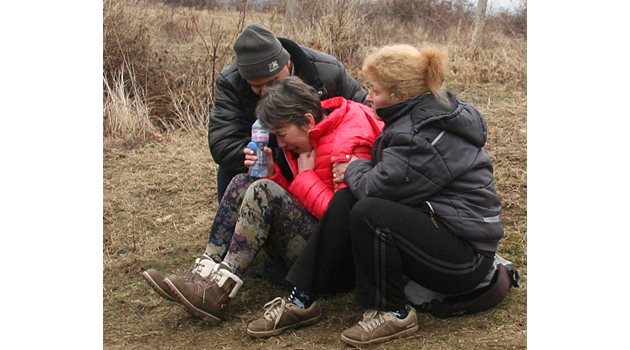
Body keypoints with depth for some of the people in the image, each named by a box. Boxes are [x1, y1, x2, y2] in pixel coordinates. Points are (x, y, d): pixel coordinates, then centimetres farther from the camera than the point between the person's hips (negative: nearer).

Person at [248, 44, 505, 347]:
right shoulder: (430, 113, 8)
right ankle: (300, 299, -7)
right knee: (346, 200, -5)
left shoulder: (423, 136, -23)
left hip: (466, 258, -10)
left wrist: (355, 170, 0)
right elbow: (390, 176, 15)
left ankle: (393, 313, -9)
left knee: (367, 212, -28)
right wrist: (358, 172, -3)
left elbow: (377, 187, -21)